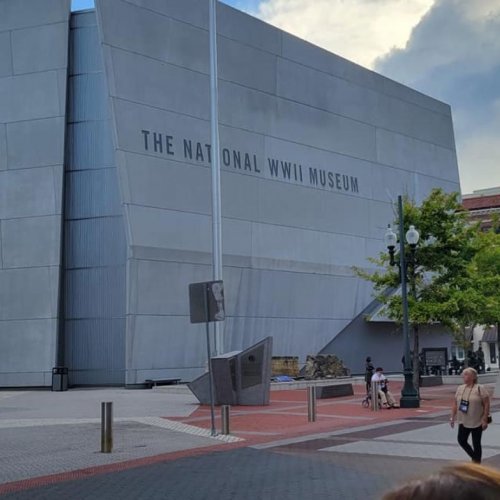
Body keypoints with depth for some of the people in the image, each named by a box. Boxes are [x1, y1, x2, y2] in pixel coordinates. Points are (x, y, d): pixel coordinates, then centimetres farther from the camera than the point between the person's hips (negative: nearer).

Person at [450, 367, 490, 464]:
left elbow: (486, 404, -11)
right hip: (463, 421, 5)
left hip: (477, 422, -5)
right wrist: (452, 417, 7)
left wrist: (485, 420, -16)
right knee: (461, 440, 1)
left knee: (476, 444, 2)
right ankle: (475, 457, 23)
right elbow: (455, 404, 11)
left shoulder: (480, 389, -9)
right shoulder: (460, 388, 8)